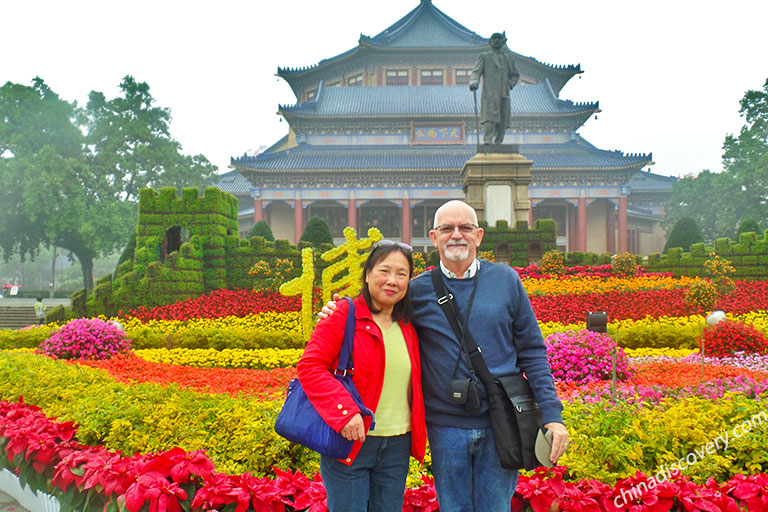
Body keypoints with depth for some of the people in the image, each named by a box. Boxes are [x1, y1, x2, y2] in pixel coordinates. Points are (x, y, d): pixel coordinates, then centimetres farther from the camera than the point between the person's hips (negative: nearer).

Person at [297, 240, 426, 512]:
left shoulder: (407, 325, 8)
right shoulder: (344, 315, -9)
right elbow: (309, 366, -15)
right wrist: (344, 411, -24)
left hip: (397, 446, 5)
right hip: (348, 441, -5)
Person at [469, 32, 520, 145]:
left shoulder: (508, 58, 24)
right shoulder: (484, 56, 12)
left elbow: (515, 75, 34)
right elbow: (475, 72, 0)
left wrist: (510, 85, 14)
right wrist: (473, 83, -21)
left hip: (504, 96, 5)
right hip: (490, 95, -4)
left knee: (502, 123, -1)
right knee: (489, 120, -19)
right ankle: (487, 143, -24)